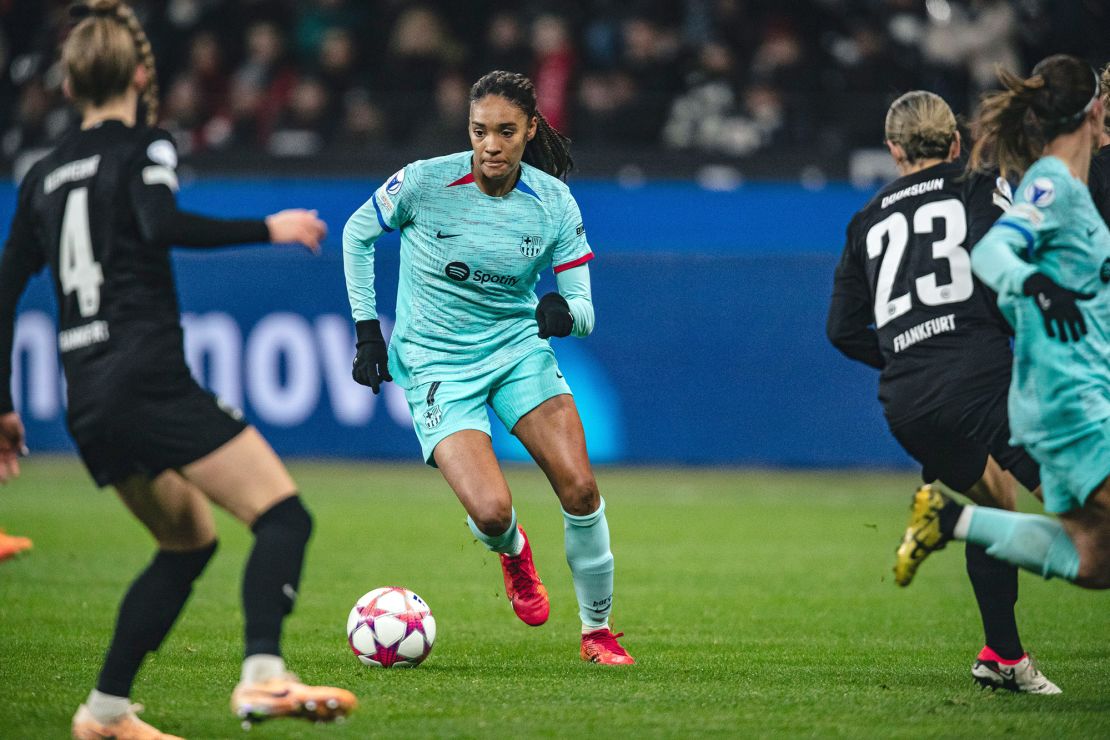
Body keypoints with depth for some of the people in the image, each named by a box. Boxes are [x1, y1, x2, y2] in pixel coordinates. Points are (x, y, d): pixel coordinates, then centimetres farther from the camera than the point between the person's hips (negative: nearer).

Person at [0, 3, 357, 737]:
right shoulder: (143, 148, 1)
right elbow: (161, 225, -20)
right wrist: (267, 230, -15)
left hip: (87, 402, 8)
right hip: (148, 380, -8)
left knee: (189, 543, 23)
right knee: (285, 516, -12)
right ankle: (264, 676, -35)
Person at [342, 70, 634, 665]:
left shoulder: (554, 203, -9)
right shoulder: (424, 182, -15)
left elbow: (582, 306, -5)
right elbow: (357, 234, 3)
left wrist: (564, 314, -29)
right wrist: (367, 329, 0)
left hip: (519, 345, 2)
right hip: (436, 364, -2)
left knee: (579, 487, -15)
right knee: (491, 512, -20)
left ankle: (597, 630, 6)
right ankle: (513, 552, 20)